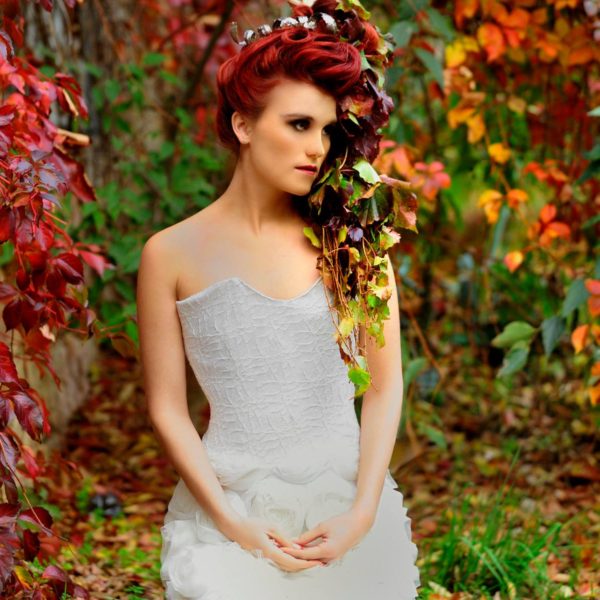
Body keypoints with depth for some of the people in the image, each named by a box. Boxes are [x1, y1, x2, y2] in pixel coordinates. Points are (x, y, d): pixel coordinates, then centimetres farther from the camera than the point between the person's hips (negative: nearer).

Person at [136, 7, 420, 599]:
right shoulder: (173, 255, -3)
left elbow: (385, 386, 1)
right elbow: (167, 407, -2)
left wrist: (363, 513, -9)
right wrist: (233, 525, -10)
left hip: (347, 512, 2)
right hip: (231, 511, -2)